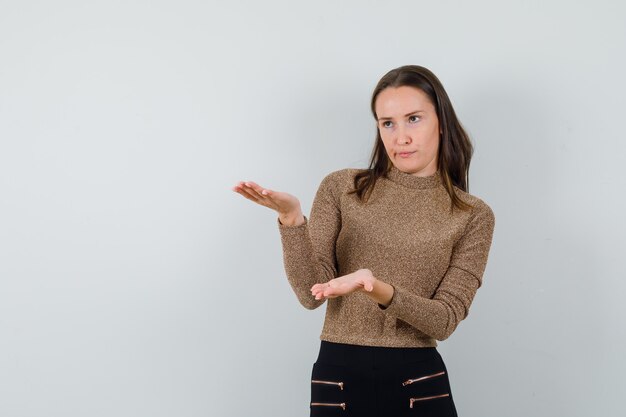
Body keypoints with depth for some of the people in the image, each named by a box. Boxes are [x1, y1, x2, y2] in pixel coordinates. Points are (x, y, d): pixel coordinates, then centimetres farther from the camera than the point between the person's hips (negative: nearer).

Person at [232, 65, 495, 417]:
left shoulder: (473, 216, -1)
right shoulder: (340, 188, -1)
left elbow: (445, 320, -9)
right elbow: (312, 294, -9)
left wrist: (378, 289, -26)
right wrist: (292, 219, -24)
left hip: (421, 386, 0)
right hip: (339, 379, 0)